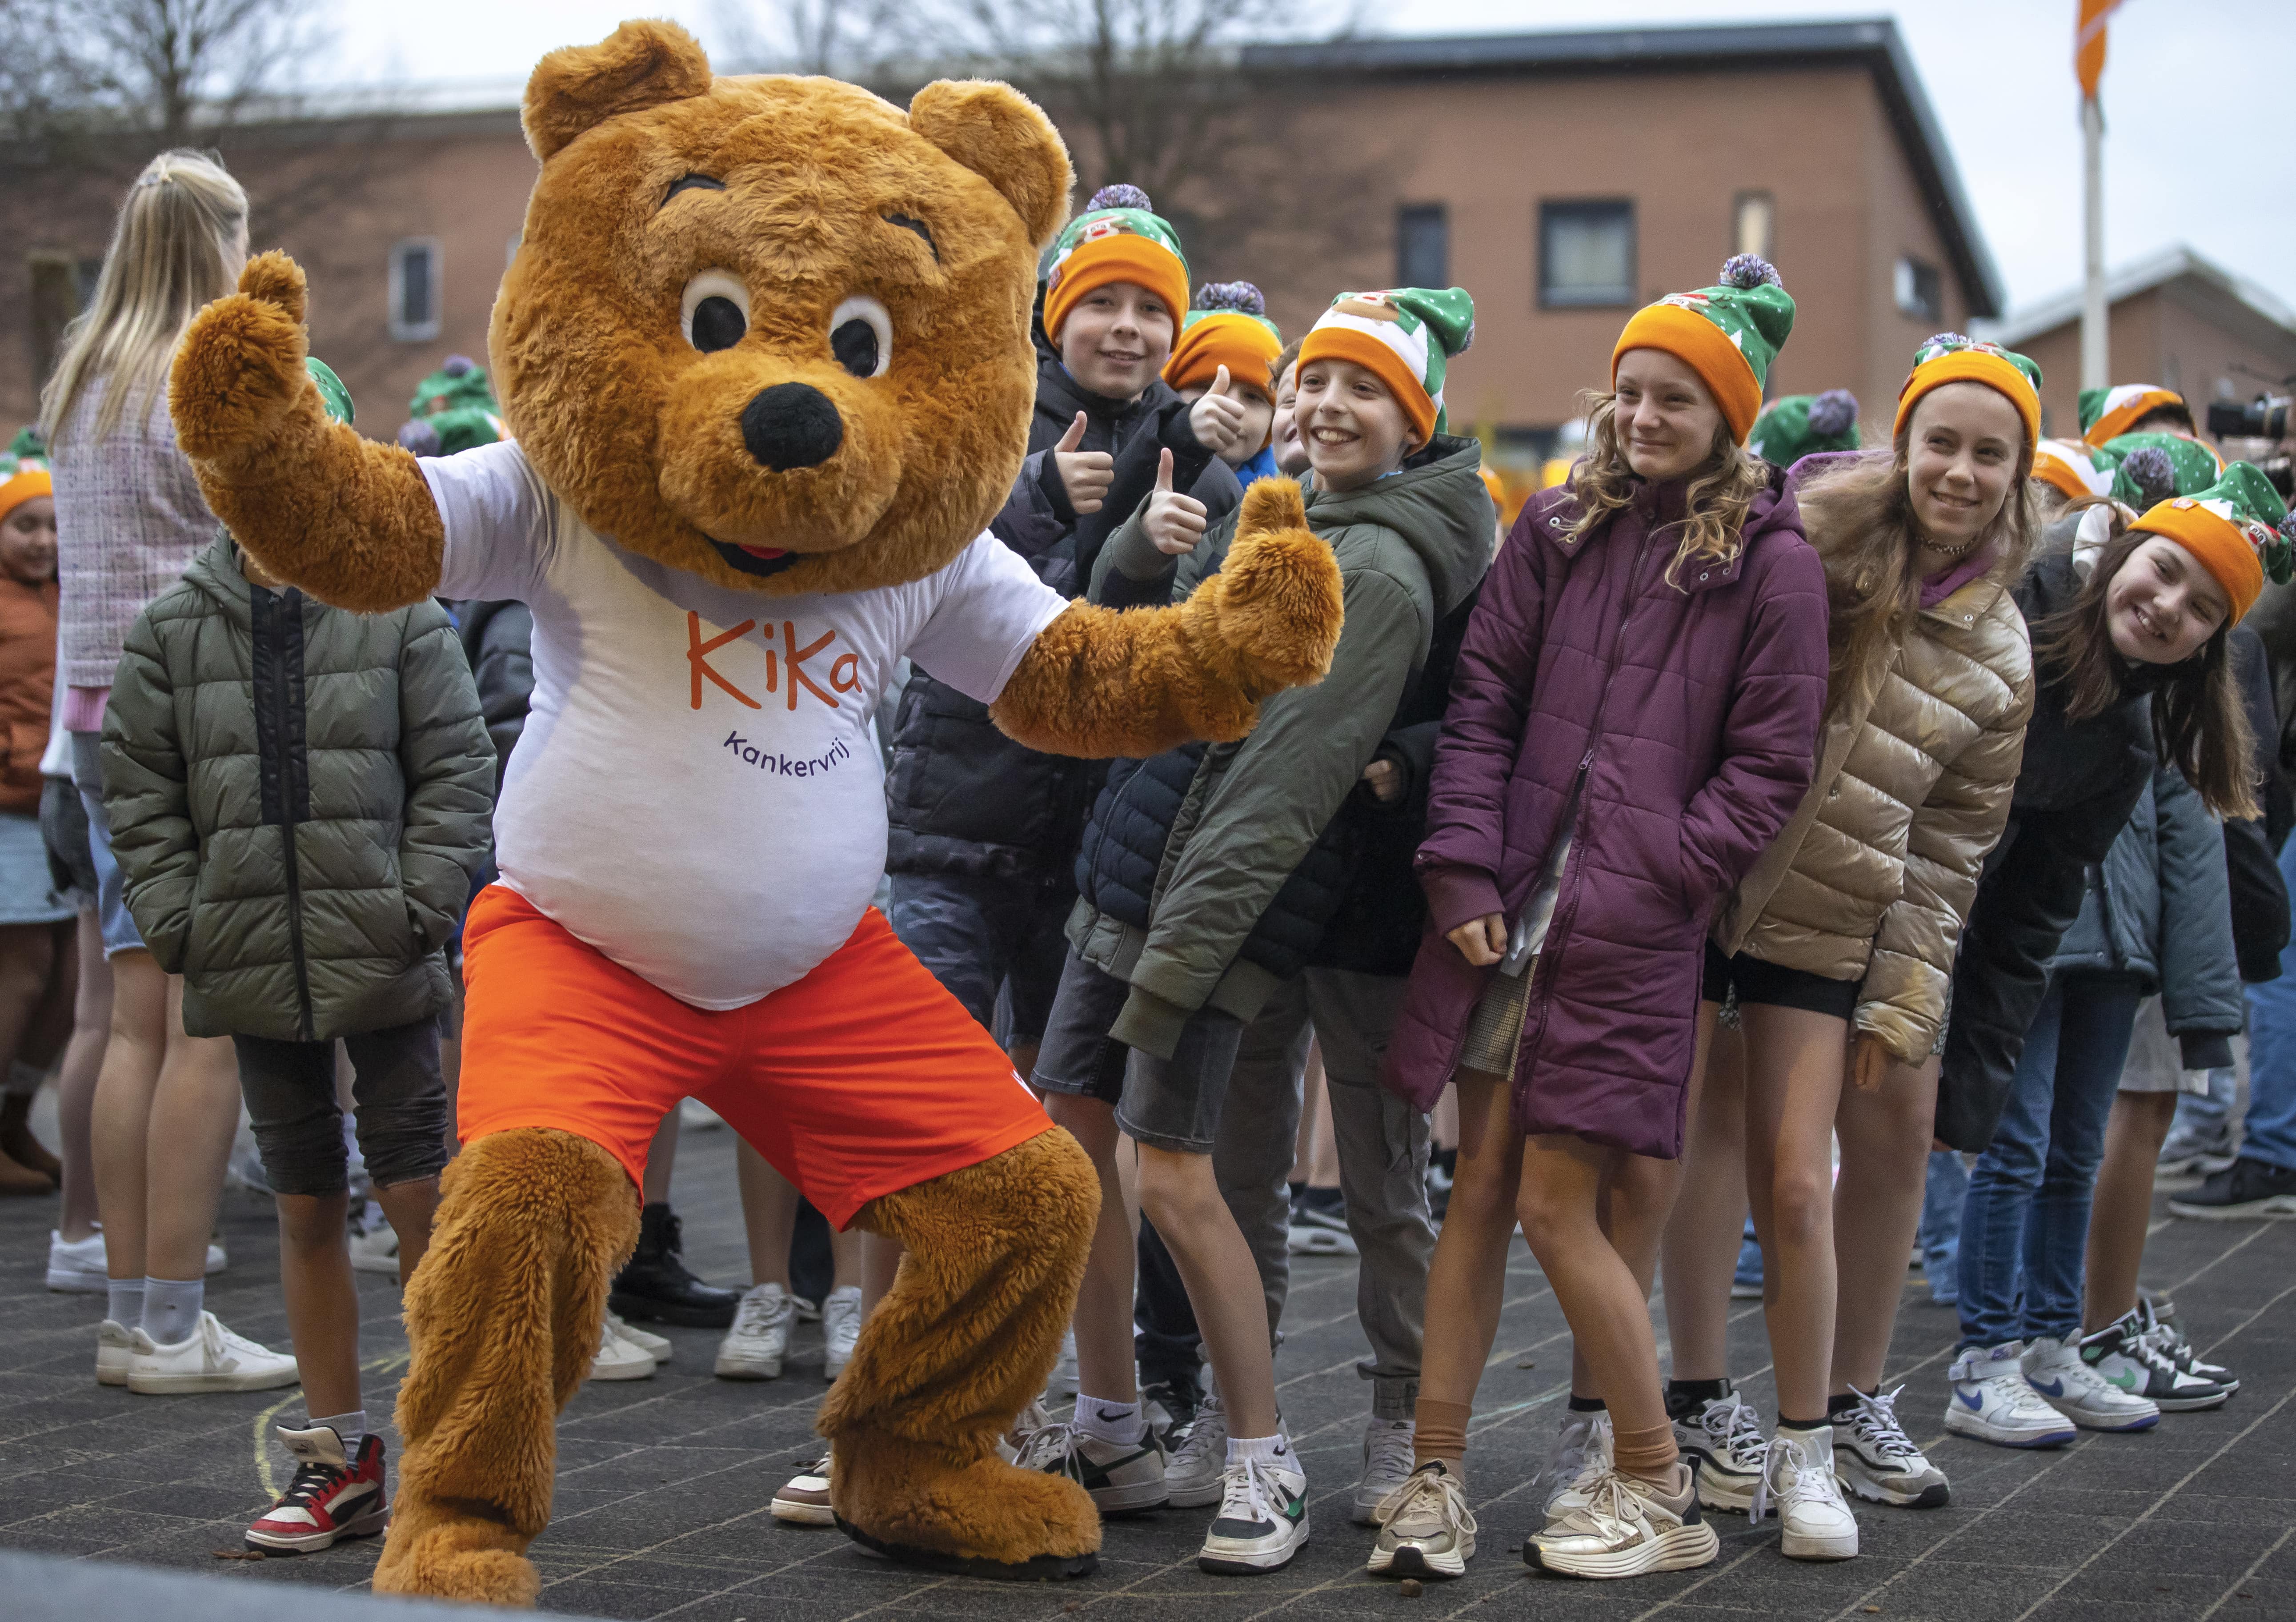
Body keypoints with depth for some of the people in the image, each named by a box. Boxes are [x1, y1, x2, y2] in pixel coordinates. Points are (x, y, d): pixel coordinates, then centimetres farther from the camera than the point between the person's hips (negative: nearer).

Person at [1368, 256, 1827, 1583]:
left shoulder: (1771, 564, -1)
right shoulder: (1560, 529, 11)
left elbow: (1769, 768, -3)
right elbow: (1484, 701, 8)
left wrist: (1646, 883, -10)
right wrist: (1465, 865, -3)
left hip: (1633, 928, -4)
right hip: (1506, 911, 4)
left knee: (1560, 1208, -3)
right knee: (1480, 1190, 5)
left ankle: (1657, 1489, 13)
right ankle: (1438, 1476, 11)